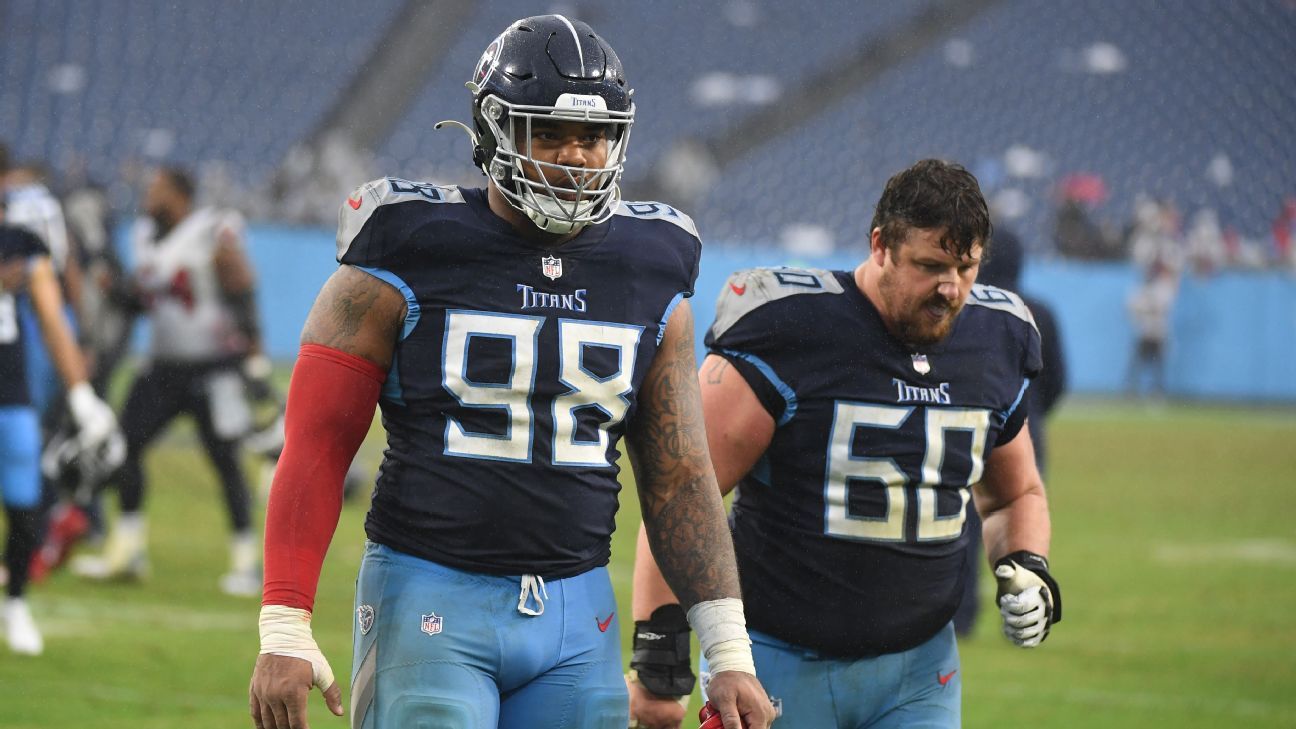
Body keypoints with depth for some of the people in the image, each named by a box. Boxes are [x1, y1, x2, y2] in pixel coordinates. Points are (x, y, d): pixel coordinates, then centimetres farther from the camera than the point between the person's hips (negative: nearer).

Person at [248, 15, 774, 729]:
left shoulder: (648, 282, 8)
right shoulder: (406, 265, -5)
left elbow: (677, 478, 12)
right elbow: (315, 449, -5)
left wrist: (730, 654, 5)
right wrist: (284, 631, -11)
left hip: (576, 616, 4)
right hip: (432, 606, -4)